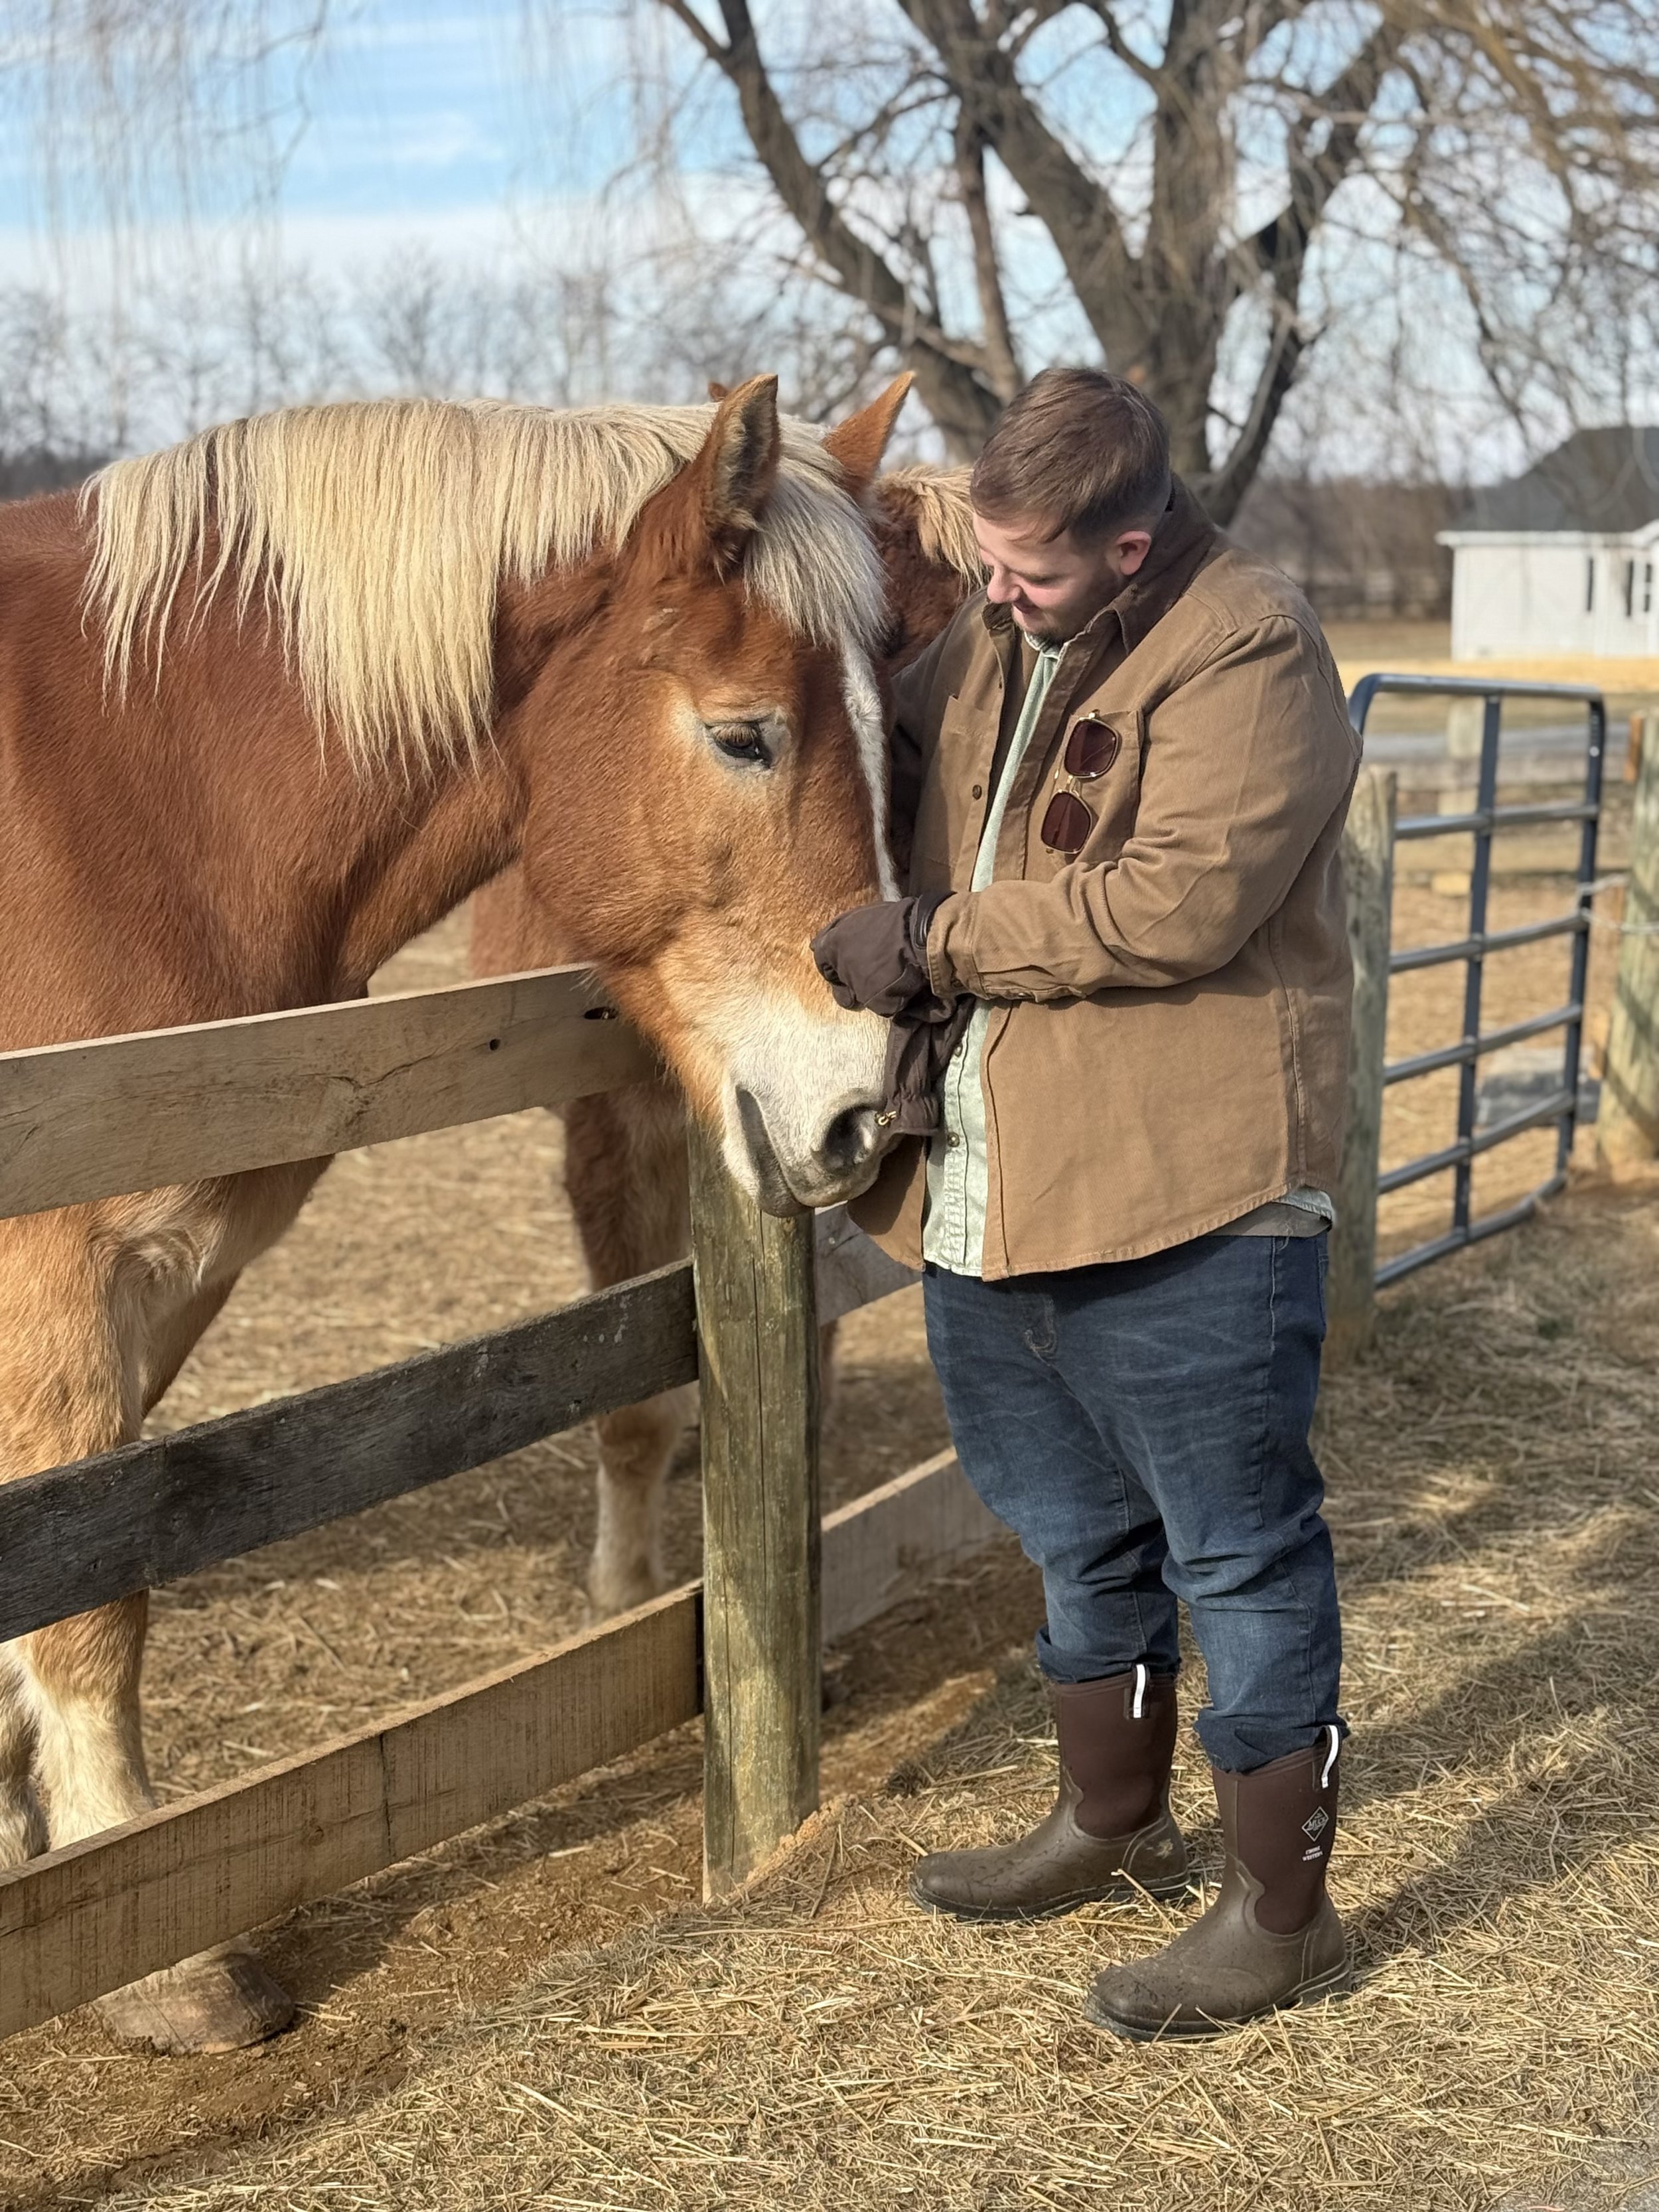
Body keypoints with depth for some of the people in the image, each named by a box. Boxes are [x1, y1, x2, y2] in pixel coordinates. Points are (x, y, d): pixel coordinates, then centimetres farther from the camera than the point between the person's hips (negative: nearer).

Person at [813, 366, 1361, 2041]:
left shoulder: (1246, 649, -14)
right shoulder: (996, 634, 12)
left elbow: (1181, 899, -25)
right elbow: (892, 765, 26)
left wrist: (936, 943, -21)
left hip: (1186, 1202, -8)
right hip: (991, 1187, 9)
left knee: (1236, 1547, 3)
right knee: (1076, 1529, 22)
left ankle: (1283, 1909, 18)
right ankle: (1111, 1823, 42)